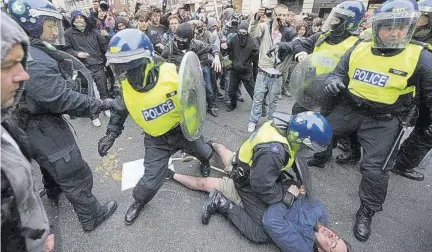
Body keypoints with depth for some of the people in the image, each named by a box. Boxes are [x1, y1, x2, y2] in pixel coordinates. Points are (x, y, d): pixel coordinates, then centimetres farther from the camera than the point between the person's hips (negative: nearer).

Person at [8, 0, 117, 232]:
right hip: (44, 129, -10)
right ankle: (91, 217, 20)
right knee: (75, 175, 3)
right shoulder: (34, 61, -28)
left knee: (51, 163, 33)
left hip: (33, 126, 10)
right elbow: (62, 99, -31)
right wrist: (100, 104, -22)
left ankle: (53, 193, 61)